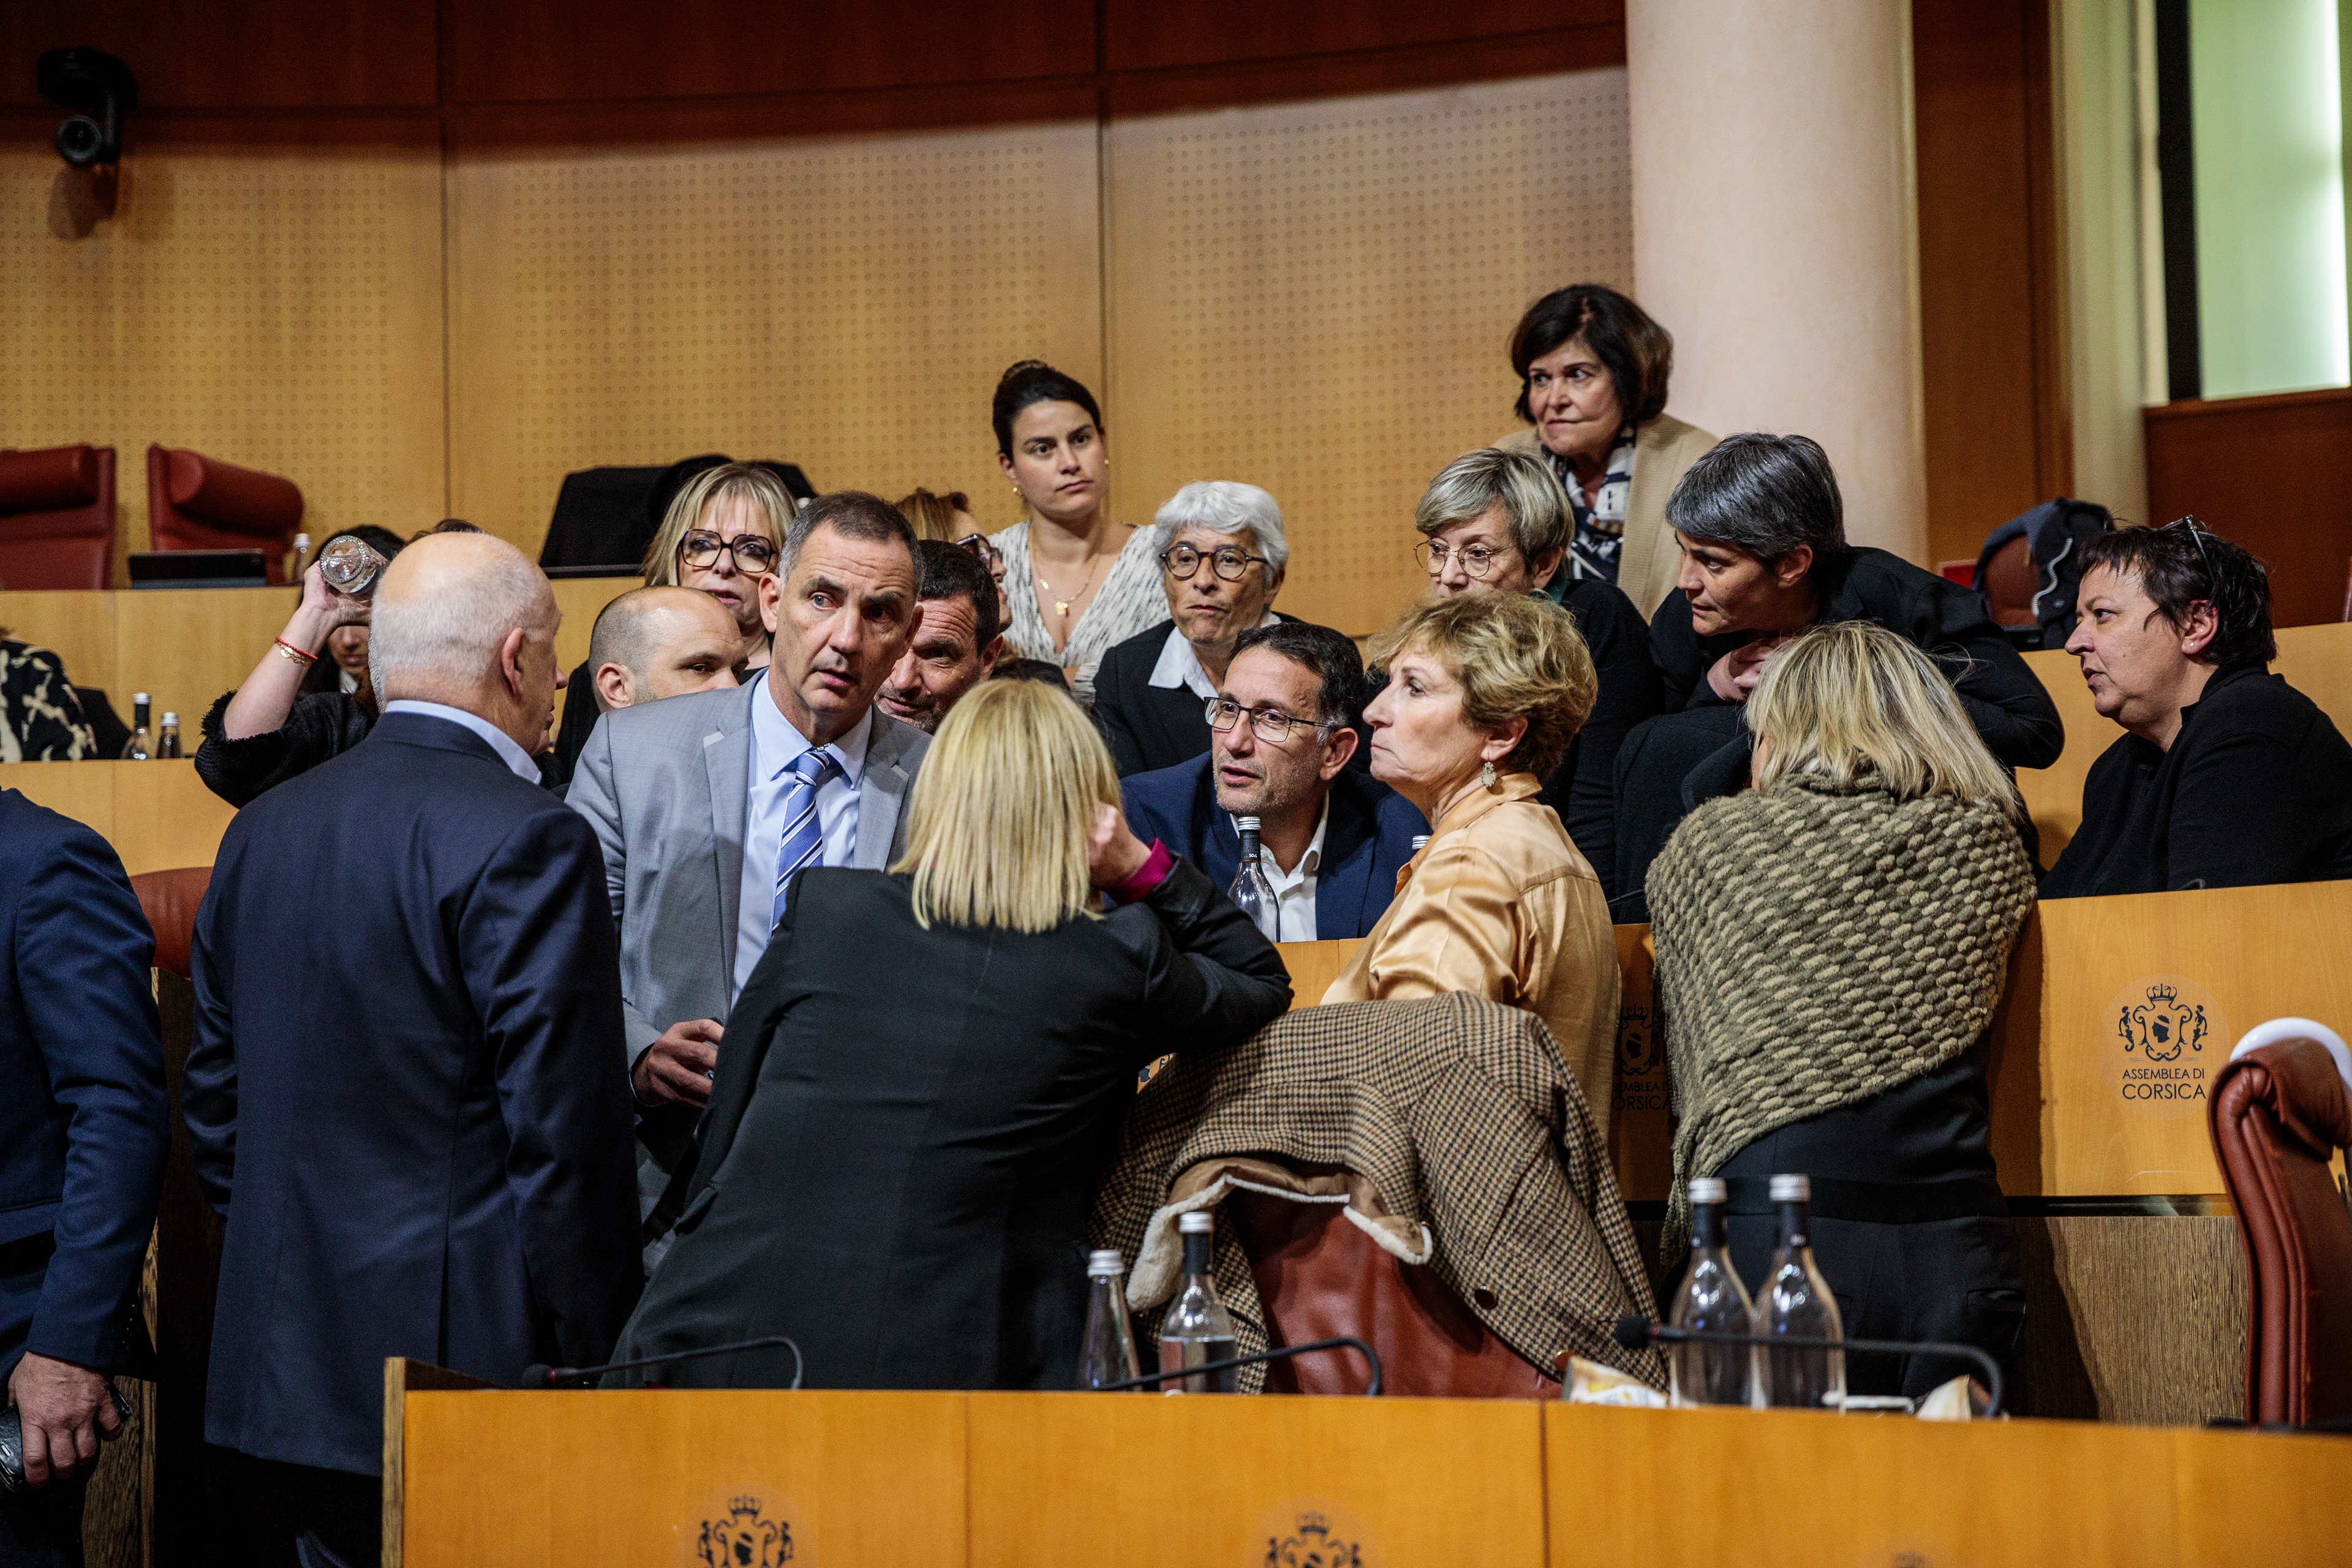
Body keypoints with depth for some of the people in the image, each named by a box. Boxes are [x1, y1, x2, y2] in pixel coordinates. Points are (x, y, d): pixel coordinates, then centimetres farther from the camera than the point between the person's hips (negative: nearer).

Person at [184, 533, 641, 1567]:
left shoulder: (262, 830, 10)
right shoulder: (526, 841, -14)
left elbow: (213, 1103, 15)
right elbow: (562, 1133, -16)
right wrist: (597, 1365, -8)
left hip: (283, 1369, 7)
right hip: (468, 1361, -7)